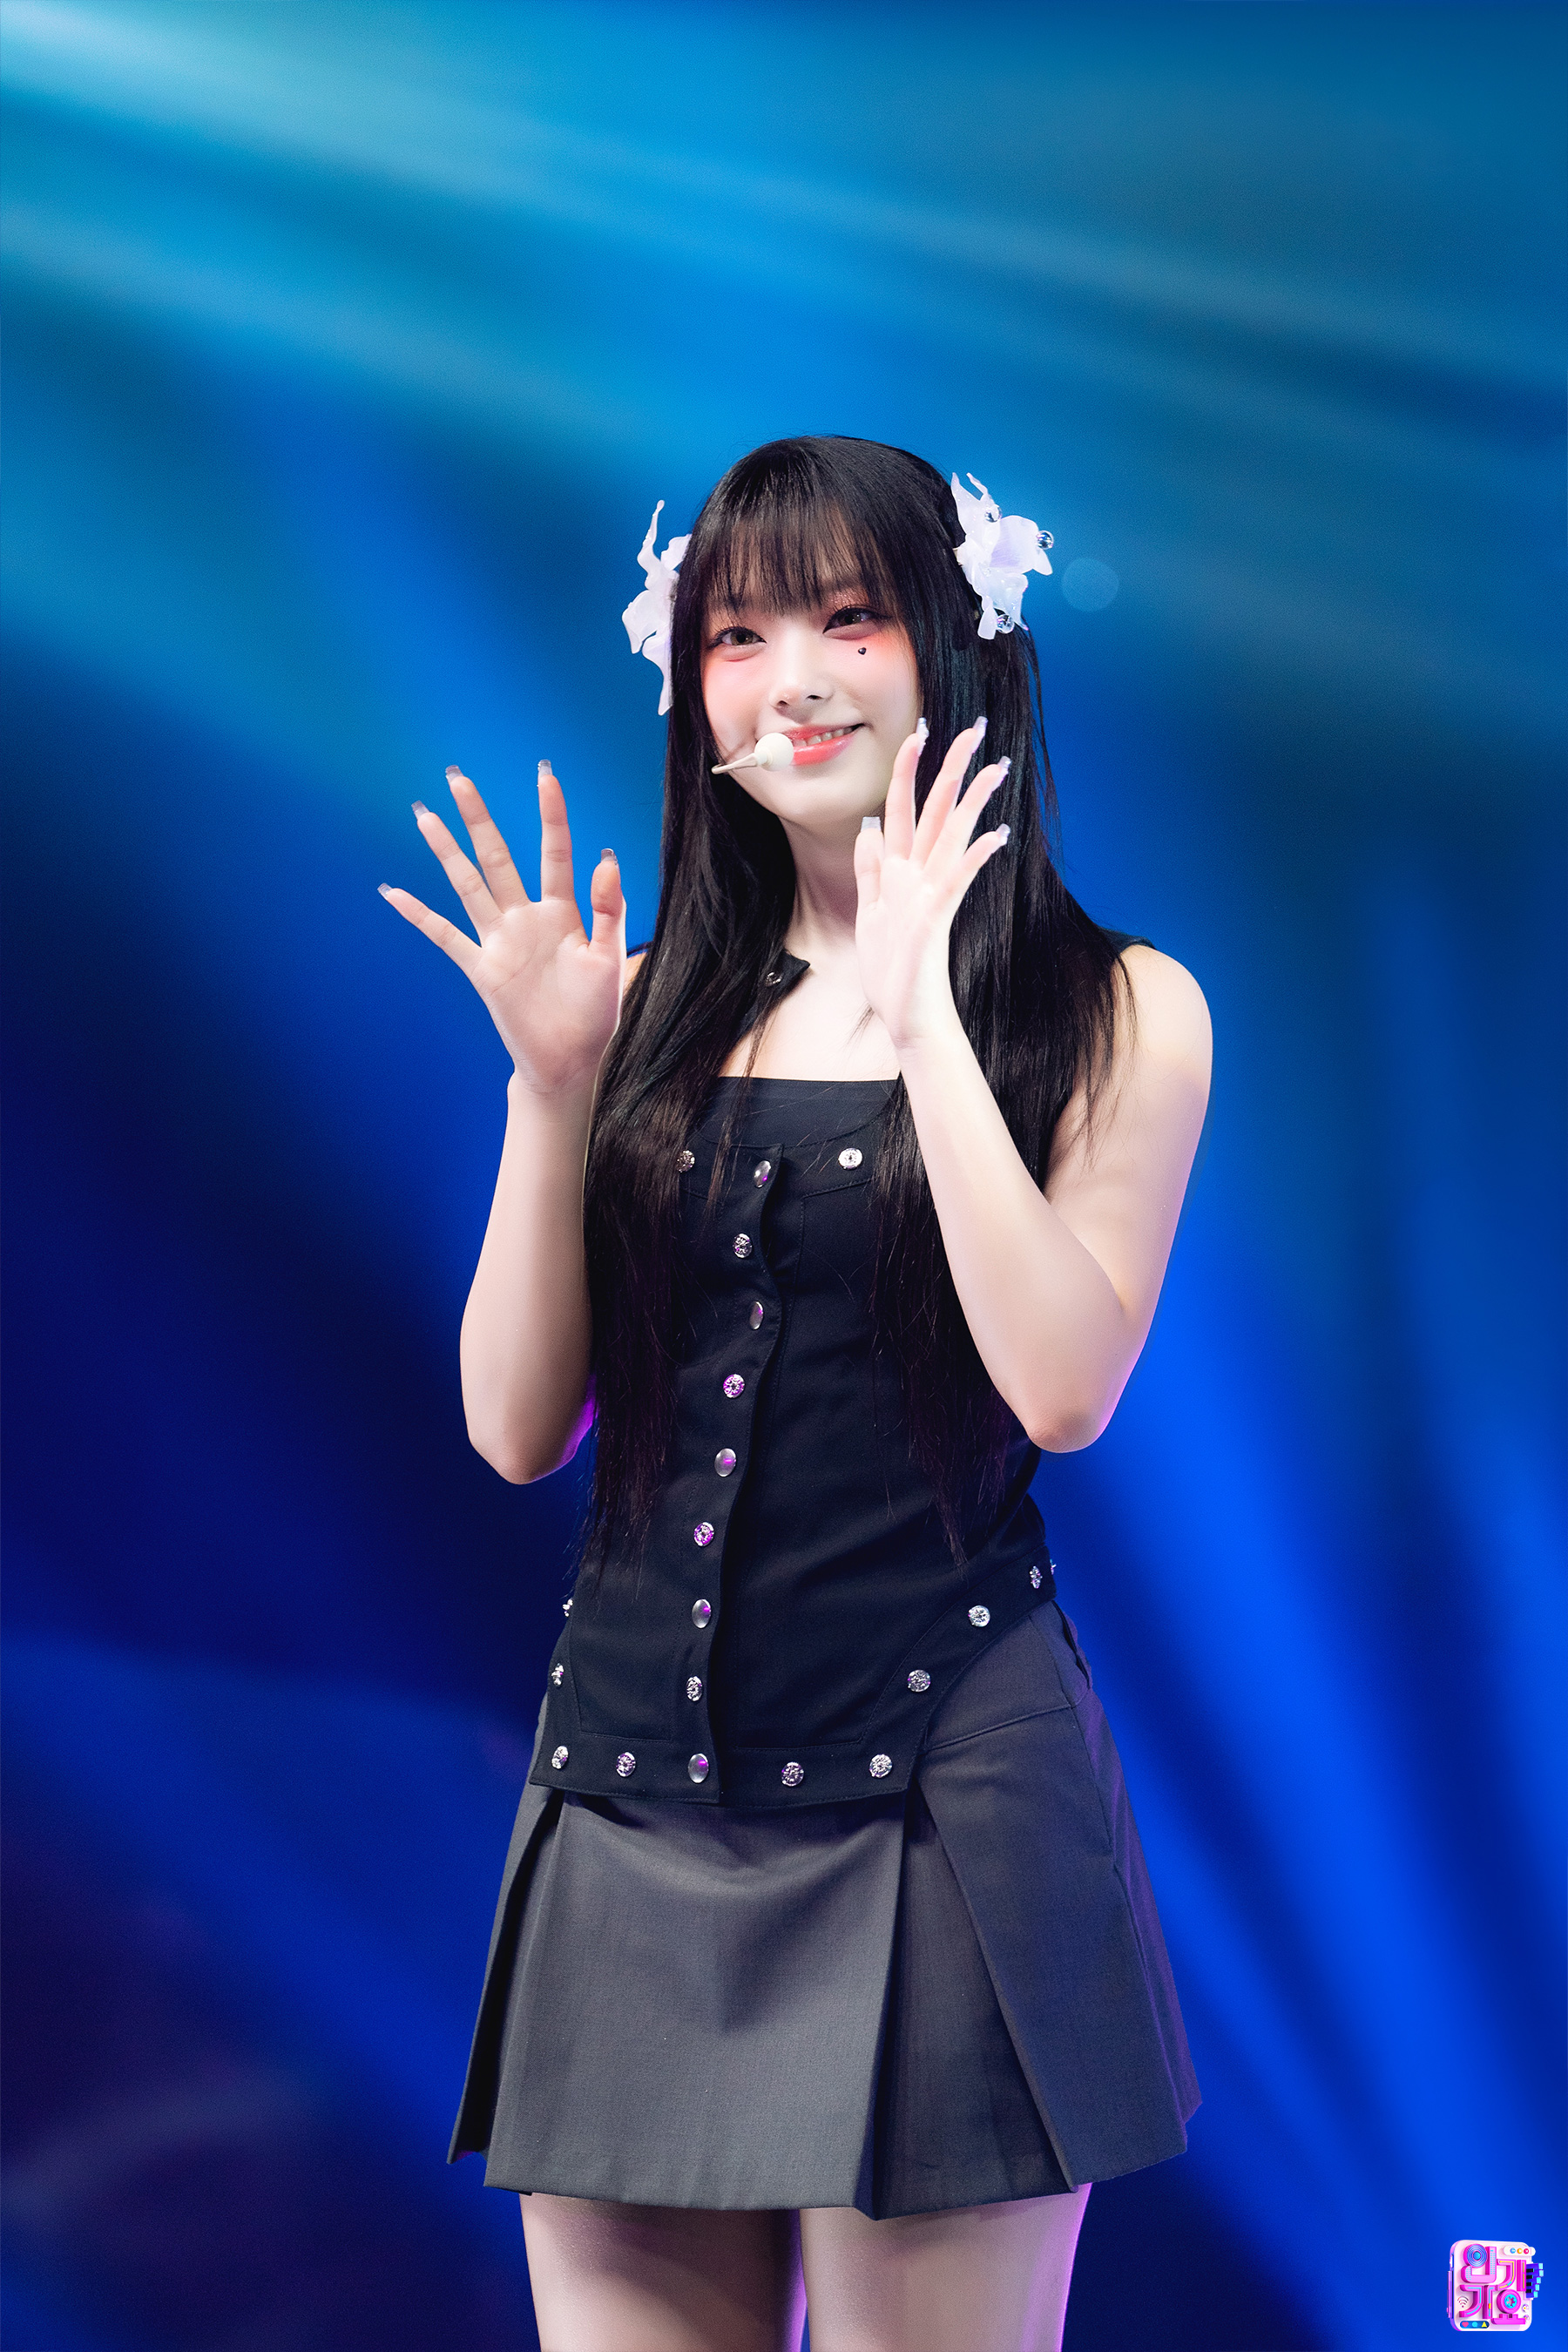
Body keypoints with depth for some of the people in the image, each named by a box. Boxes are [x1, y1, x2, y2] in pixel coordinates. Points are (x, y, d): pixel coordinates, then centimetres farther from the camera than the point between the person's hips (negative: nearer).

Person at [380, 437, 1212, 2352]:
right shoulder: (650, 1012, 10)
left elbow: (1064, 1388, -13)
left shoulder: (1119, 1011, 2)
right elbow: (516, 1430, 4)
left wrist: (924, 1016, -14)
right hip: (631, 1794, 3)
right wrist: (550, 1079, -5)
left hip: (940, 1805, -3)